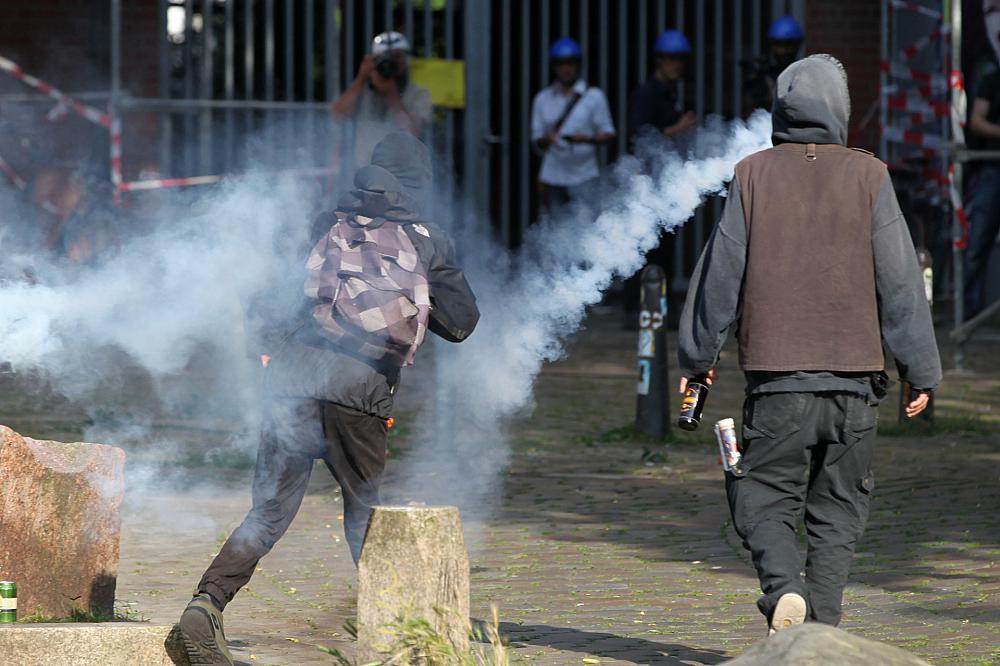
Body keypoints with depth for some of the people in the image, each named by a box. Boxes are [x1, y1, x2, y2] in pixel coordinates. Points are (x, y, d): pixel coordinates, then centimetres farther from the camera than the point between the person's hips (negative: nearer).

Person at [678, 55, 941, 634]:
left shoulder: (754, 174, 0)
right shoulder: (868, 175, 0)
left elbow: (721, 272, 4)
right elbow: (900, 279, 0)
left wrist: (697, 357, 16)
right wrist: (922, 370, 7)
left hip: (776, 371, 0)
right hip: (855, 374, 1)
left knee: (765, 499, 7)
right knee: (838, 510, 10)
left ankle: (784, 586, -19)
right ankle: (822, 626, 3)